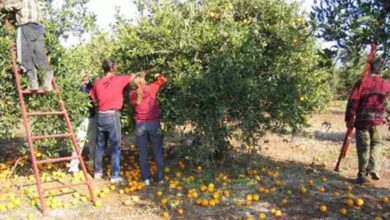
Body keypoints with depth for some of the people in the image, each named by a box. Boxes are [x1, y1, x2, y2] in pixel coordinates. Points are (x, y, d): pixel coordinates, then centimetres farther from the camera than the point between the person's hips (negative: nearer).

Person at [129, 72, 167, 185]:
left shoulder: (132, 94, 4)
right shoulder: (150, 89, -1)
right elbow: (162, 79, 9)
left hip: (140, 125, 1)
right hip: (154, 123, -1)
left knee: (143, 153, 9)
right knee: (158, 152, 7)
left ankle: (146, 178, 10)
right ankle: (160, 178, 10)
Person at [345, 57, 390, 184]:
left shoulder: (362, 83, -6)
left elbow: (353, 101, -10)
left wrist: (349, 118, -5)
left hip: (362, 120, -2)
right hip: (377, 121, 2)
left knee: (363, 147, 4)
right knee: (376, 144, 18)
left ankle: (363, 174, 5)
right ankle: (374, 169, 5)